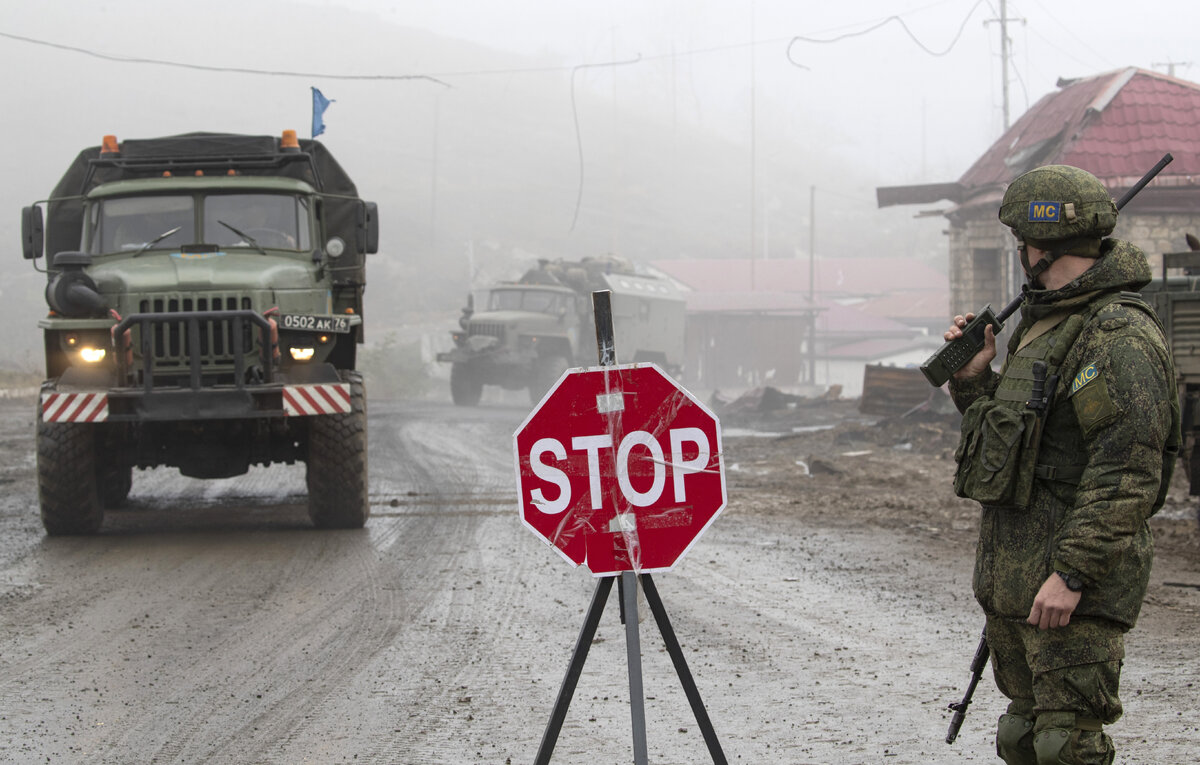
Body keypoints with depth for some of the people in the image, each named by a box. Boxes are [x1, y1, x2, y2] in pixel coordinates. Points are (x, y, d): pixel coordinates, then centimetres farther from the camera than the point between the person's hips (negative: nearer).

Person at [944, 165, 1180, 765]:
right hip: (1012, 578, 10)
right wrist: (973, 377, 10)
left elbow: (1127, 475, -23)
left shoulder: (1120, 337, -17)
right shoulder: (1044, 323, 16)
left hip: (1075, 586, -10)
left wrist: (1071, 573, -26)